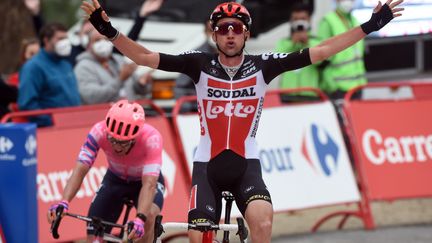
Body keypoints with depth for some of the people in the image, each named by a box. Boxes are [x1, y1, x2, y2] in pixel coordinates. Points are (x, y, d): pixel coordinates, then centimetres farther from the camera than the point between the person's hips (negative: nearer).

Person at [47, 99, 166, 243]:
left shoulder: (151, 138, -37)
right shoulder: (99, 131, -32)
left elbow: (149, 184, -45)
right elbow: (80, 169, -36)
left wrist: (140, 218, -61)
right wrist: (63, 202, -53)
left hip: (144, 181, -2)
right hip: (115, 179, 2)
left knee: (150, 215, -34)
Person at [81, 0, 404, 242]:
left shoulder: (262, 66, -4)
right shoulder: (201, 65, -5)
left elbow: (320, 52, -6)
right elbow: (145, 57, -9)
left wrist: (369, 27, -10)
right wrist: (109, 31, -22)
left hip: (246, 165, 0)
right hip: (207, 165, 0)